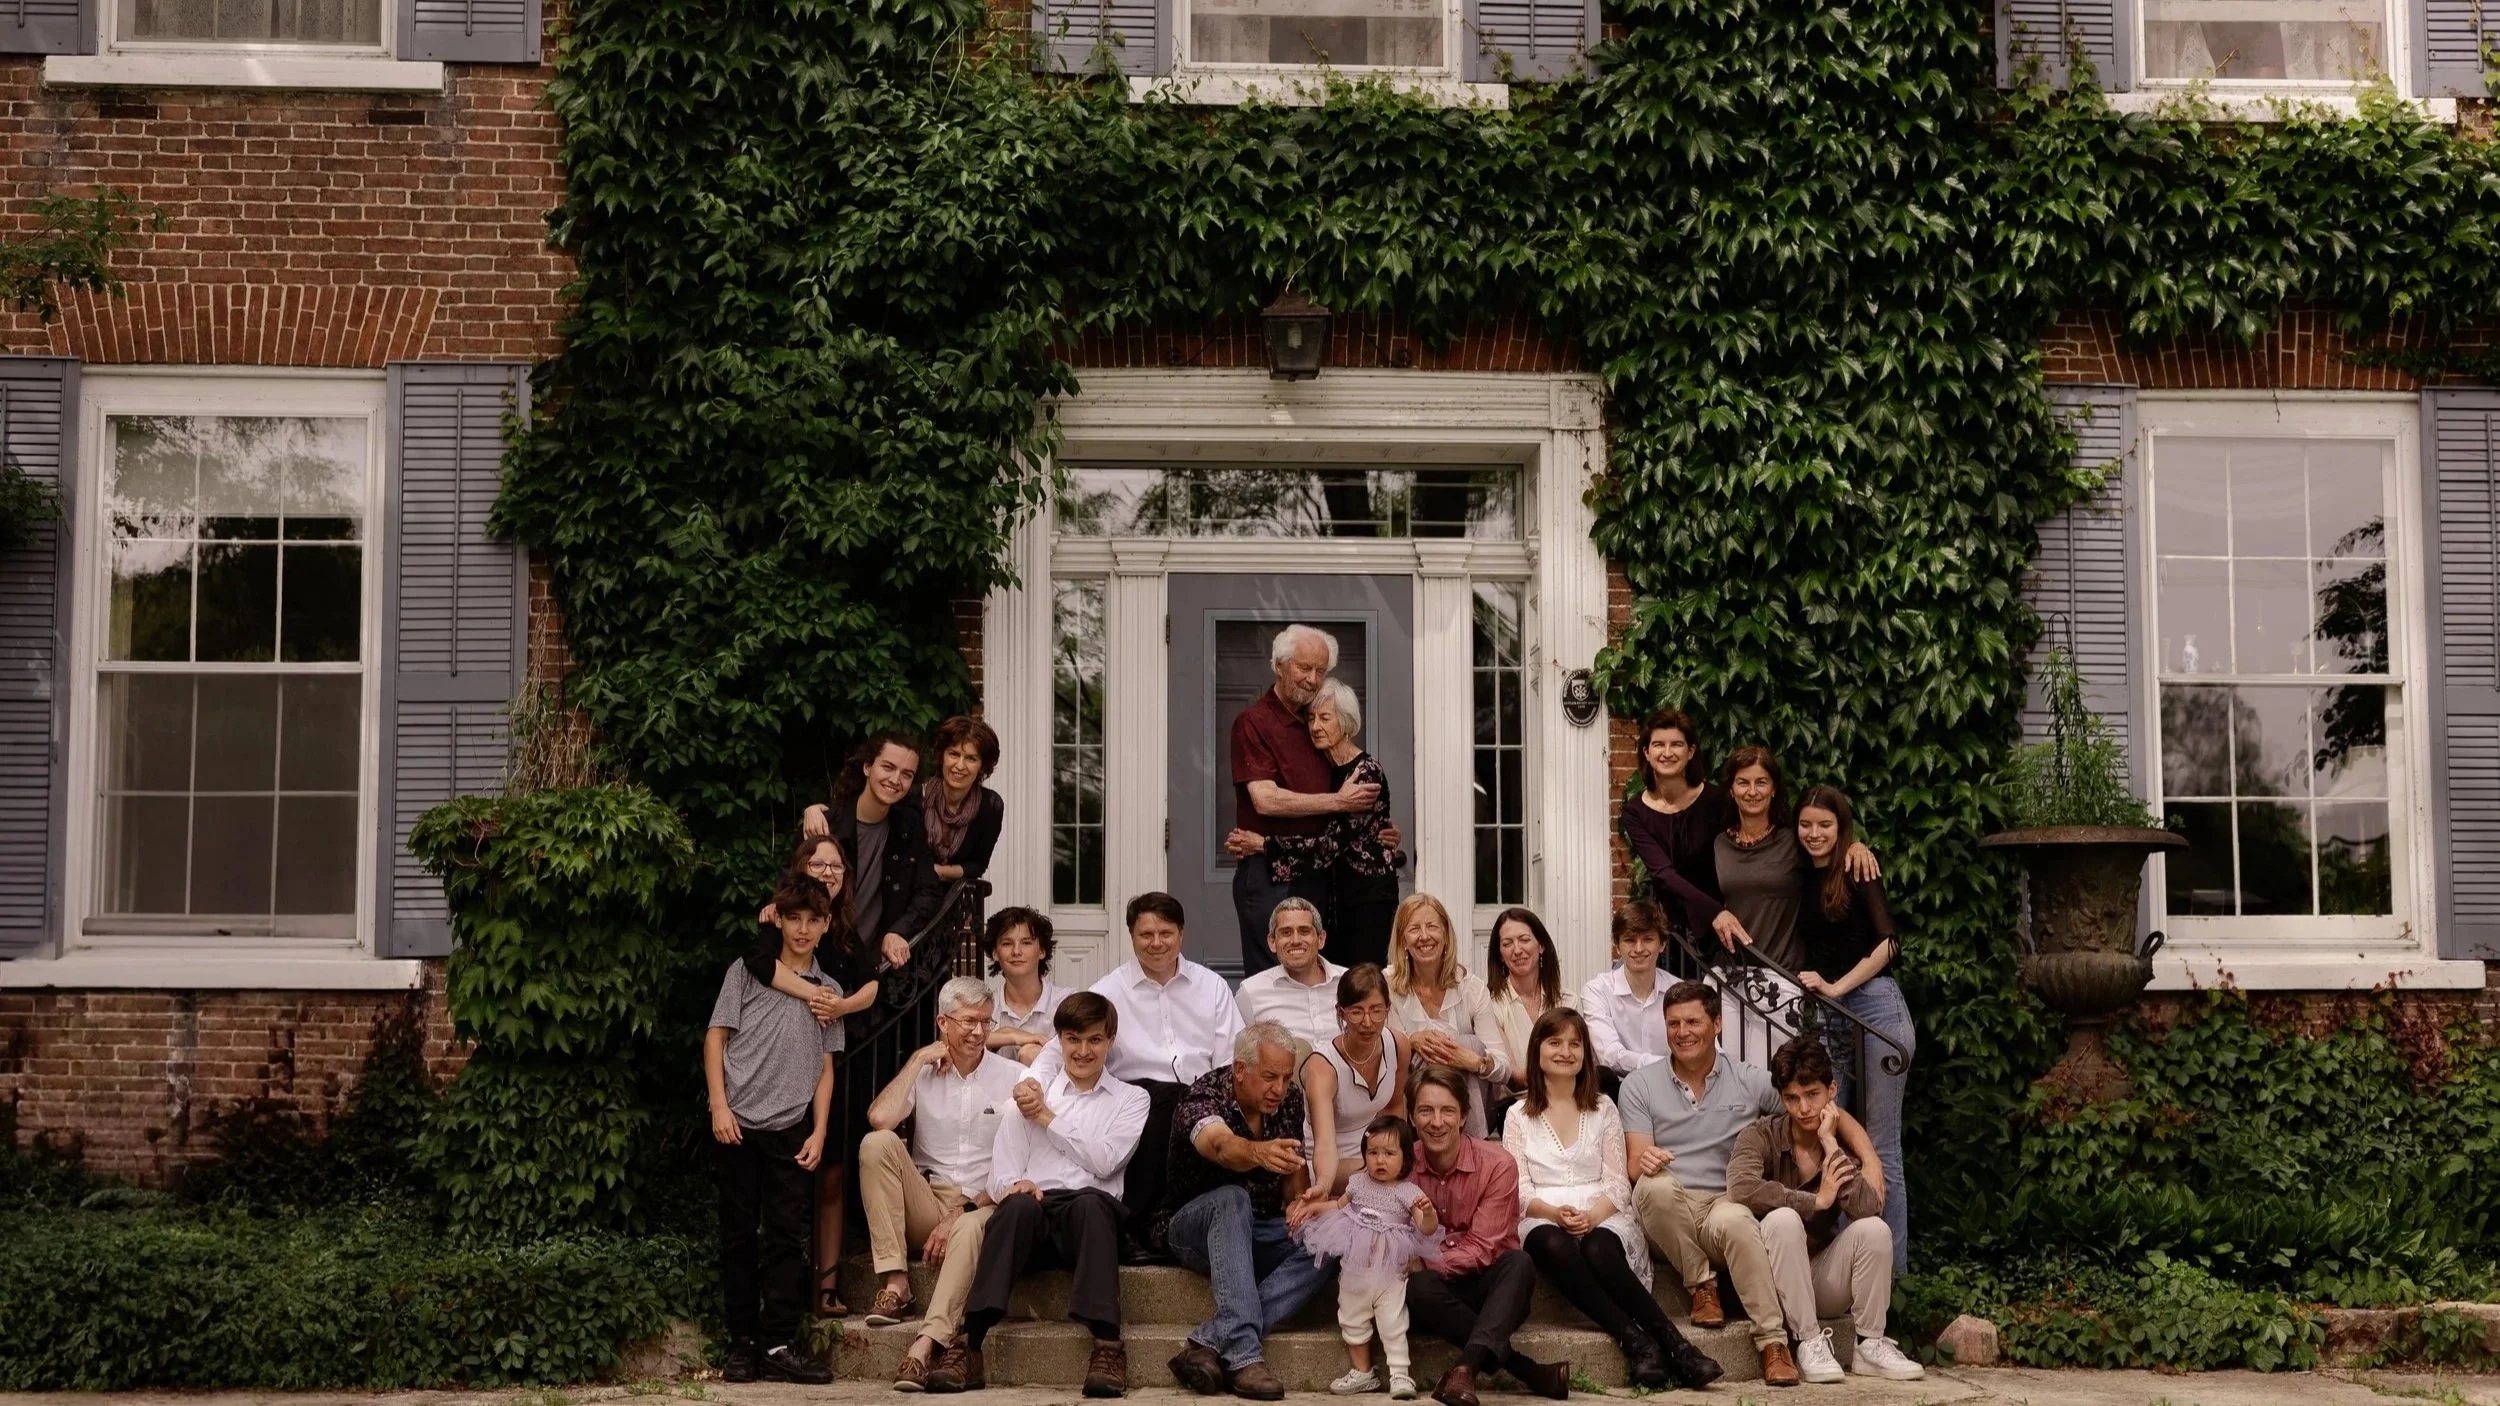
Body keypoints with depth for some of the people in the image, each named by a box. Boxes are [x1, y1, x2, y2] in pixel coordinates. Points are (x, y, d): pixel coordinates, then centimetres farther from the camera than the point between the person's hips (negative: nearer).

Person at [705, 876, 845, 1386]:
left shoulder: (828, 991, 12)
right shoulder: (747, 971, 5)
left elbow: (825, 1067, 13)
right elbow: (716, 1038, 2)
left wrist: (819, 1131, 5)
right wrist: (719, 1106, -7)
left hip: (790, 1130, 2)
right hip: (738, 1124, -2)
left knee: (786, 1238, 0)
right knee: (739, 1236, 3)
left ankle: (779, 1346, 2)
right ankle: (743, 1343, 10)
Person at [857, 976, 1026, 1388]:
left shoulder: (1013, 1078, 4)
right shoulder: (923, 1073, 11)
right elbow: (879, 1118, -10)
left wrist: (962, 1212, -13)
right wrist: (919, 1059, -4)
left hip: (981, 1208, -3)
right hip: (925, 1206, 3)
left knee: (970, 1229, -38)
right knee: (877, 1143, -22)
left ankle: (925, 1345, -51)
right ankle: (896, 1283, -25)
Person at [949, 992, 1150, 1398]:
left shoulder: (1131, 1098, 19)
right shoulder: (1032, 1091, 22)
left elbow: (1105, 1160, 0)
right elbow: (1001, 1171, 11)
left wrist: (1046, 1118, 4)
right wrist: (1012, 1186, -13)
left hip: (1090, 1216, -1)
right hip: (1032, 1216, 1)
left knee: (1092, 1202, -37)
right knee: (1018, 1205, -36)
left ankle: (1107, 1346, -46)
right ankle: (970, 1346, -45)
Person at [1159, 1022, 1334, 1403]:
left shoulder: (1289, 1101, 0)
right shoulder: (1205, 1095, -19)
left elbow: (1294, 1167, 9)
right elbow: (1222, 1146, -41)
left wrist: (1300, 1198, -14)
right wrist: (1257, 1152, -63)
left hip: (1256, 1234, 5)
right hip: (1191, 1227, -5)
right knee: (1232, 1199, -38)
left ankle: (1208, 1345, -35)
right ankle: (1243, 1354, -45)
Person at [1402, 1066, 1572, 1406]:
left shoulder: (1497, 1165, -10)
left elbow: (1481, 1248, -15)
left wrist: (1427, 1263, -28)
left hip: (1491, 1288, -1)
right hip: (1438, 1291, 1)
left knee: (1519, 1263, -32)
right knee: (1419, 1287, -34)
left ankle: (1466, 1369, -47)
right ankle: (1530, 1373, -33)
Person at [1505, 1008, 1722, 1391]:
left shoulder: (1602, 1108, 16)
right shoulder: (1519, 1116, 14)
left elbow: (1617, 1183, 6)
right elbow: (1519, 1191, 4)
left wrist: (1593, 1214, -16)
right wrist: (1554, 1212, -18)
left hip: (1602, 1217, 1)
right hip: (1543, 1219, 0)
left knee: (1599, 1251, -37)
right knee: (1555, 1247, -38)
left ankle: (1672, 1344, -40)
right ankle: (1635, 1342, -43)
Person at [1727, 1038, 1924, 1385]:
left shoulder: (1844, 1143, 0)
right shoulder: (1760, 1137, -9)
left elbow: (1869, 1209, -19)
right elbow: (1742, 1187, -33)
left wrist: (1830, 1145, -18)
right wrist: (1817, 1200, -24)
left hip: (1821, 1285, 3)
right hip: (1772, 1287, -3)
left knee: (1874, 1228, -20)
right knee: (1784, 1219, -31)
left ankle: (1870, 1345, -11)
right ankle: (1810, 1342, -24)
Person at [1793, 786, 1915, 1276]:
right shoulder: (1803, 878, 13)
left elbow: (1888, 942, -11)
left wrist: (1835, 988, -15)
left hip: (1875, 1005, -6)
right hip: (1826, 1015, 6)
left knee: (1881, 1147, -5)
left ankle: (1894, 1266, -1)